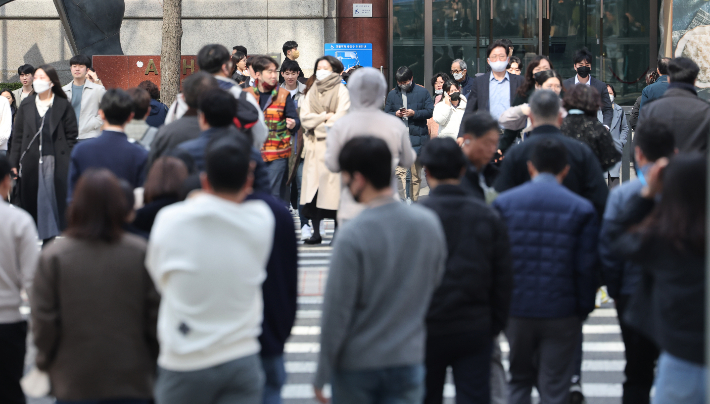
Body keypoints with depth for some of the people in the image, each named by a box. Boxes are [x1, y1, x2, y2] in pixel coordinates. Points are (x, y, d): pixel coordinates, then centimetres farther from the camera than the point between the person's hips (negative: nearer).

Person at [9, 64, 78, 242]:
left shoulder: (63, 106, 1)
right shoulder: (26, 106, 10)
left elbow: (71, 136, 0)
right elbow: (18, 136, 9)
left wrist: (69, 162, -8)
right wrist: (14, 163, 3)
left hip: (55, 161, -3)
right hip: (31, 162, 3)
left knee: (53, 199, -2)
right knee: (30, 200, 2)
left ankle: (50, 237, 5)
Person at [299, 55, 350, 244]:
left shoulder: (341, 91, 2)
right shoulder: (311, 92, 17)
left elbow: (339, 120, -9)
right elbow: (304, 118, 5)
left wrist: (317, 124, -3)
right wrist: (325, 116, -8)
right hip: (314, 148, 5)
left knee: (334, 189, -8)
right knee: (313, 189, -1)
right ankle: (316, 232, 1)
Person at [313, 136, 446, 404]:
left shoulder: (352, 236, -18)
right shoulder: (429, 223, -2)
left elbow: (336, 310, -13)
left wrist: (322, 374, -4)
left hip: (356, 365, -3)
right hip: (409, 360, 3)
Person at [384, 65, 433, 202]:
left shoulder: (422, 92, 4)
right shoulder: (392, 94, 11)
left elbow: (430, 112, 0)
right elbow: (386, 114, 13)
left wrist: (414, 113, -14)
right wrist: (395, 114, -9)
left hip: (417, 137, -1)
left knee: (416, 172, 7)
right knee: (399, 171, -11)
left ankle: (414, 200, 16)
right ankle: (402, 200, -13)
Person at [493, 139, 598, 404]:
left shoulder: (504, 203, 0)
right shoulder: (581, 209, -5)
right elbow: (586, 267, -5)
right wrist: (584, 308, 7)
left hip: (516, 310, 2)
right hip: (561, 313, -2)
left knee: (519, 380, 19)